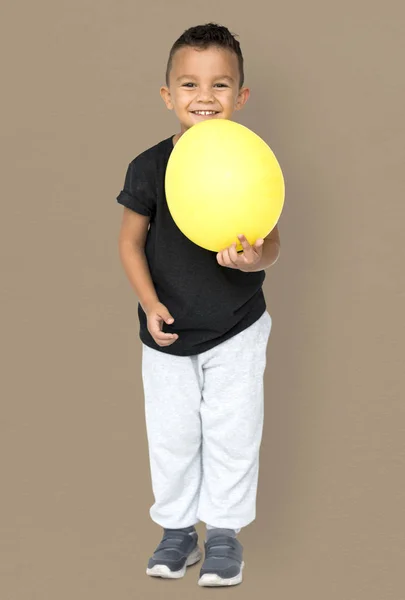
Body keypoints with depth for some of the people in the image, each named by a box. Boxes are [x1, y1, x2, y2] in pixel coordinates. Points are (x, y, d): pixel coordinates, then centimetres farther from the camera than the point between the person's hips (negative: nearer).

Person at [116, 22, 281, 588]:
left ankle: (225, 531, 26)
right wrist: (150, 303, -14)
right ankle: (177, 529, 31)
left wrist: (253, 259, -31)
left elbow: (271, 243, -8)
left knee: (232, 434, 8)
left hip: (235, 331, -1)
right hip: (168, 333, 1)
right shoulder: (149, 167, -12)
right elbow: (131, 241, -3)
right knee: (171, 435, 12)